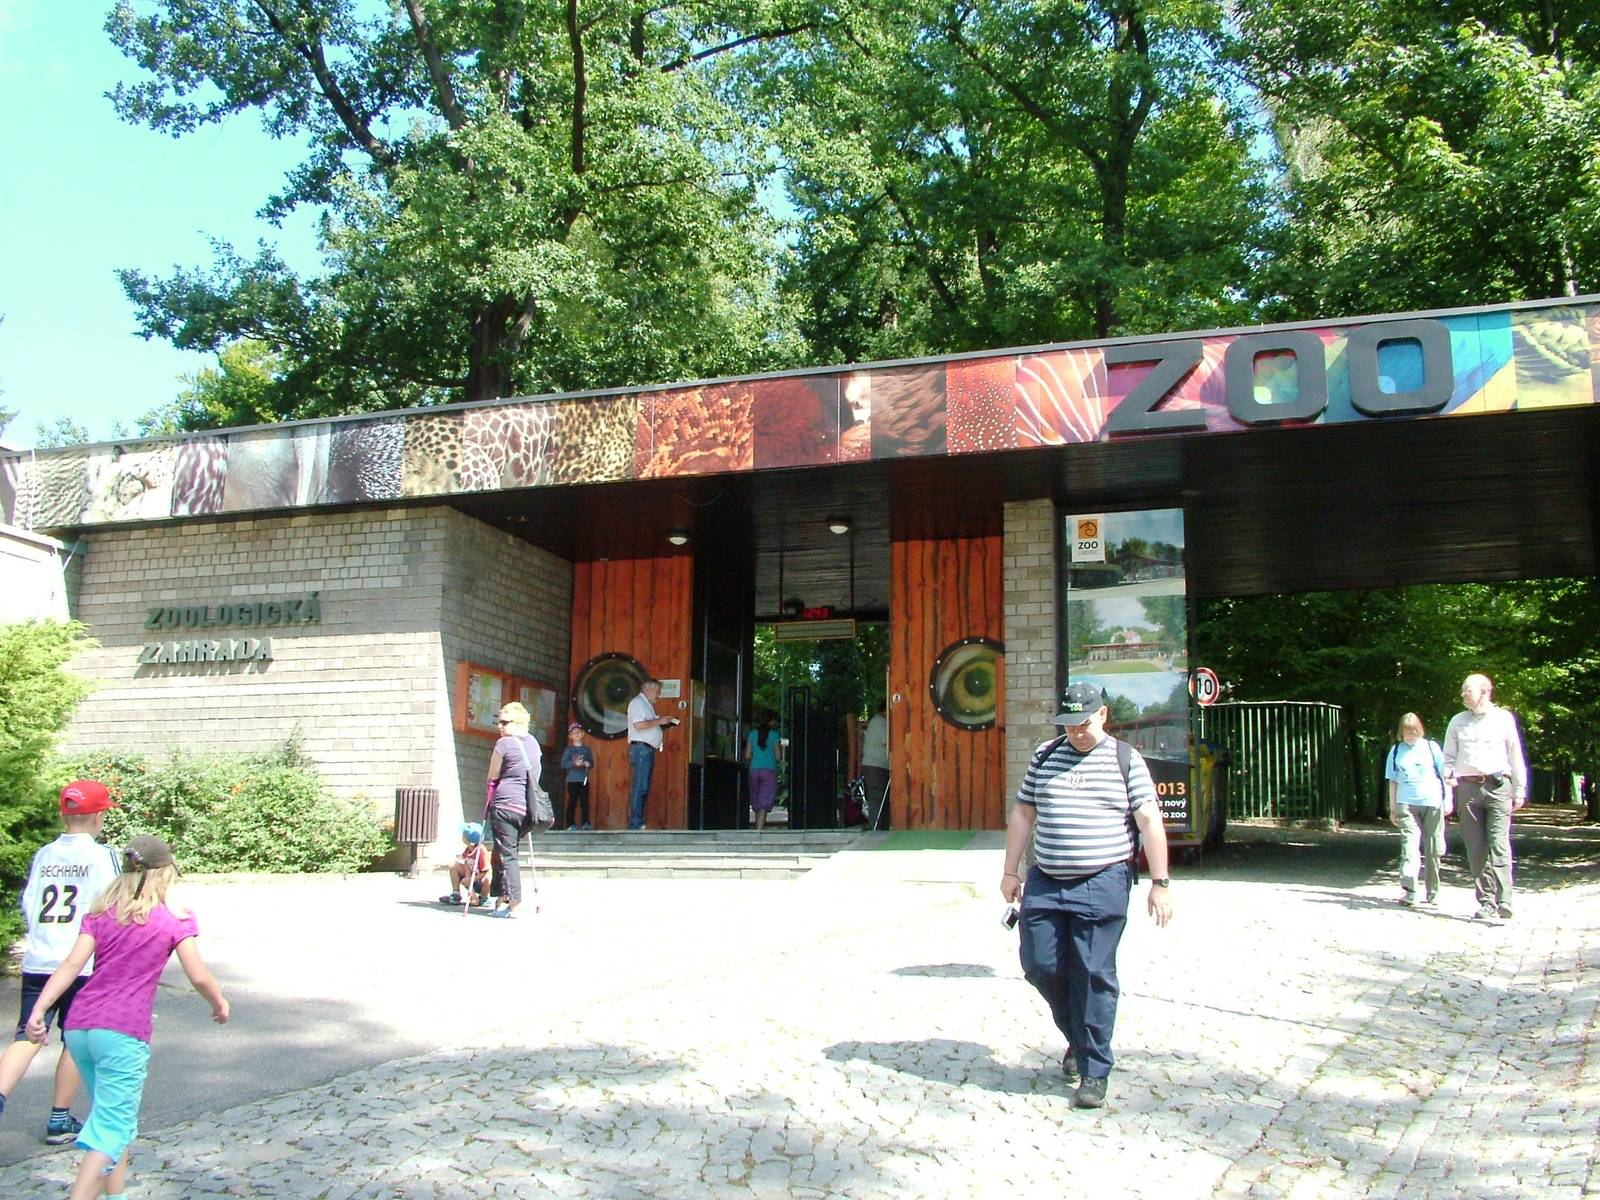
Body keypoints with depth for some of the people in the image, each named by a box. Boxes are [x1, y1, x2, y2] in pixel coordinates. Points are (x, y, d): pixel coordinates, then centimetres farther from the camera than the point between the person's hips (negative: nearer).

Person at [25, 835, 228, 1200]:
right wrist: (219, 1003, 15)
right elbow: (199, 977, -2)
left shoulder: (100, 913, 13)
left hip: (79, 1027, 6)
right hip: (124, 1033, -6)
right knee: (113, 1129, -4)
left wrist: (39, 1009, -5)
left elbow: (72, 964, 0)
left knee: (110, 1118, 21)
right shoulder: (175, 918, 1)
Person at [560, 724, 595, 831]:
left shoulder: (587, 749, 11)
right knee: (572, 802, -3)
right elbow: (563, 764, -5)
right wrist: (574, 763, -18)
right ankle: (571, 824, 0)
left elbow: (592, 763, 13)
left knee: (585, 802, 1)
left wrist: (588, 764, -9)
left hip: (584, 780, 3)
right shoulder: (569, 750, 2)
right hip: (572, 780, -3)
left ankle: (586, 823, 3)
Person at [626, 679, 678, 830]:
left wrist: (665, 724, 14)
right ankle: (635, 824, -14)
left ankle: (639, 823, 9)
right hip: (640, 748, -10)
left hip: (649, 750, 10)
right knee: (639, 788, -12)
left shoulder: (647, 704, 25)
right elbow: (639, 725, -19)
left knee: (644, 789, 8)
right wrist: (659, 721, -11)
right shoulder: (637, 702, -6)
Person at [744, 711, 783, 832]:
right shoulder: (774, 735, -2)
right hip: (769, 770, -4)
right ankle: (759, 830, -18)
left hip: (754, 770, 4)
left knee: (757, 804, 14)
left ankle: (758, 829, 17)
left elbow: (747, 756, 7)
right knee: (764, 805, -7)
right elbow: (778, 757, -3)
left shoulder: (752, 734, 8)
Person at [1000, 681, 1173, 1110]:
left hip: (1102, 885, -4)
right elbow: (1023, 814, 15)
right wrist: (1010, 872, 11)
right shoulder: (1045, 755, 11)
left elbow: (1149, 821, -3)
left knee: (1093, 975, -5)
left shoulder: (1125, 760, 1)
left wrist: (1160, 883, -8)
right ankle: (1077, 1037, 29)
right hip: (1044, 882, 4)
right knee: (1040, 966, 3)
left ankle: (1094, 1071, 8)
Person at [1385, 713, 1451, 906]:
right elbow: (1393, 781, 12)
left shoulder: (1431, 747, 5)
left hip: (1432, 803, 0)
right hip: (1406, 805, 0)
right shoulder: (1396, 750, 9)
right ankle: (1408, 890, -18)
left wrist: (1448, 800, 0)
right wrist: (1392, 808, 11)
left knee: (1432, 849, 5)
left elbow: (1444, 775, 7)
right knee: (1409, 845, -11)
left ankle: (1432, 891, 17)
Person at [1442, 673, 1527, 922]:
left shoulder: (1503, 718, 8)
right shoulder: (1457, 721, 13)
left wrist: (1519, 791, 9)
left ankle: (1502, 903, -17)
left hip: (1498, 786, -3)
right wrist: (1448, 773, -4)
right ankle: (1486, 902, 7)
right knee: (1475, 849, 1)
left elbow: (1515, 756, 11)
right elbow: (1448, 755, 17)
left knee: (1499, 845, -12)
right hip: (1467, 788, 3)